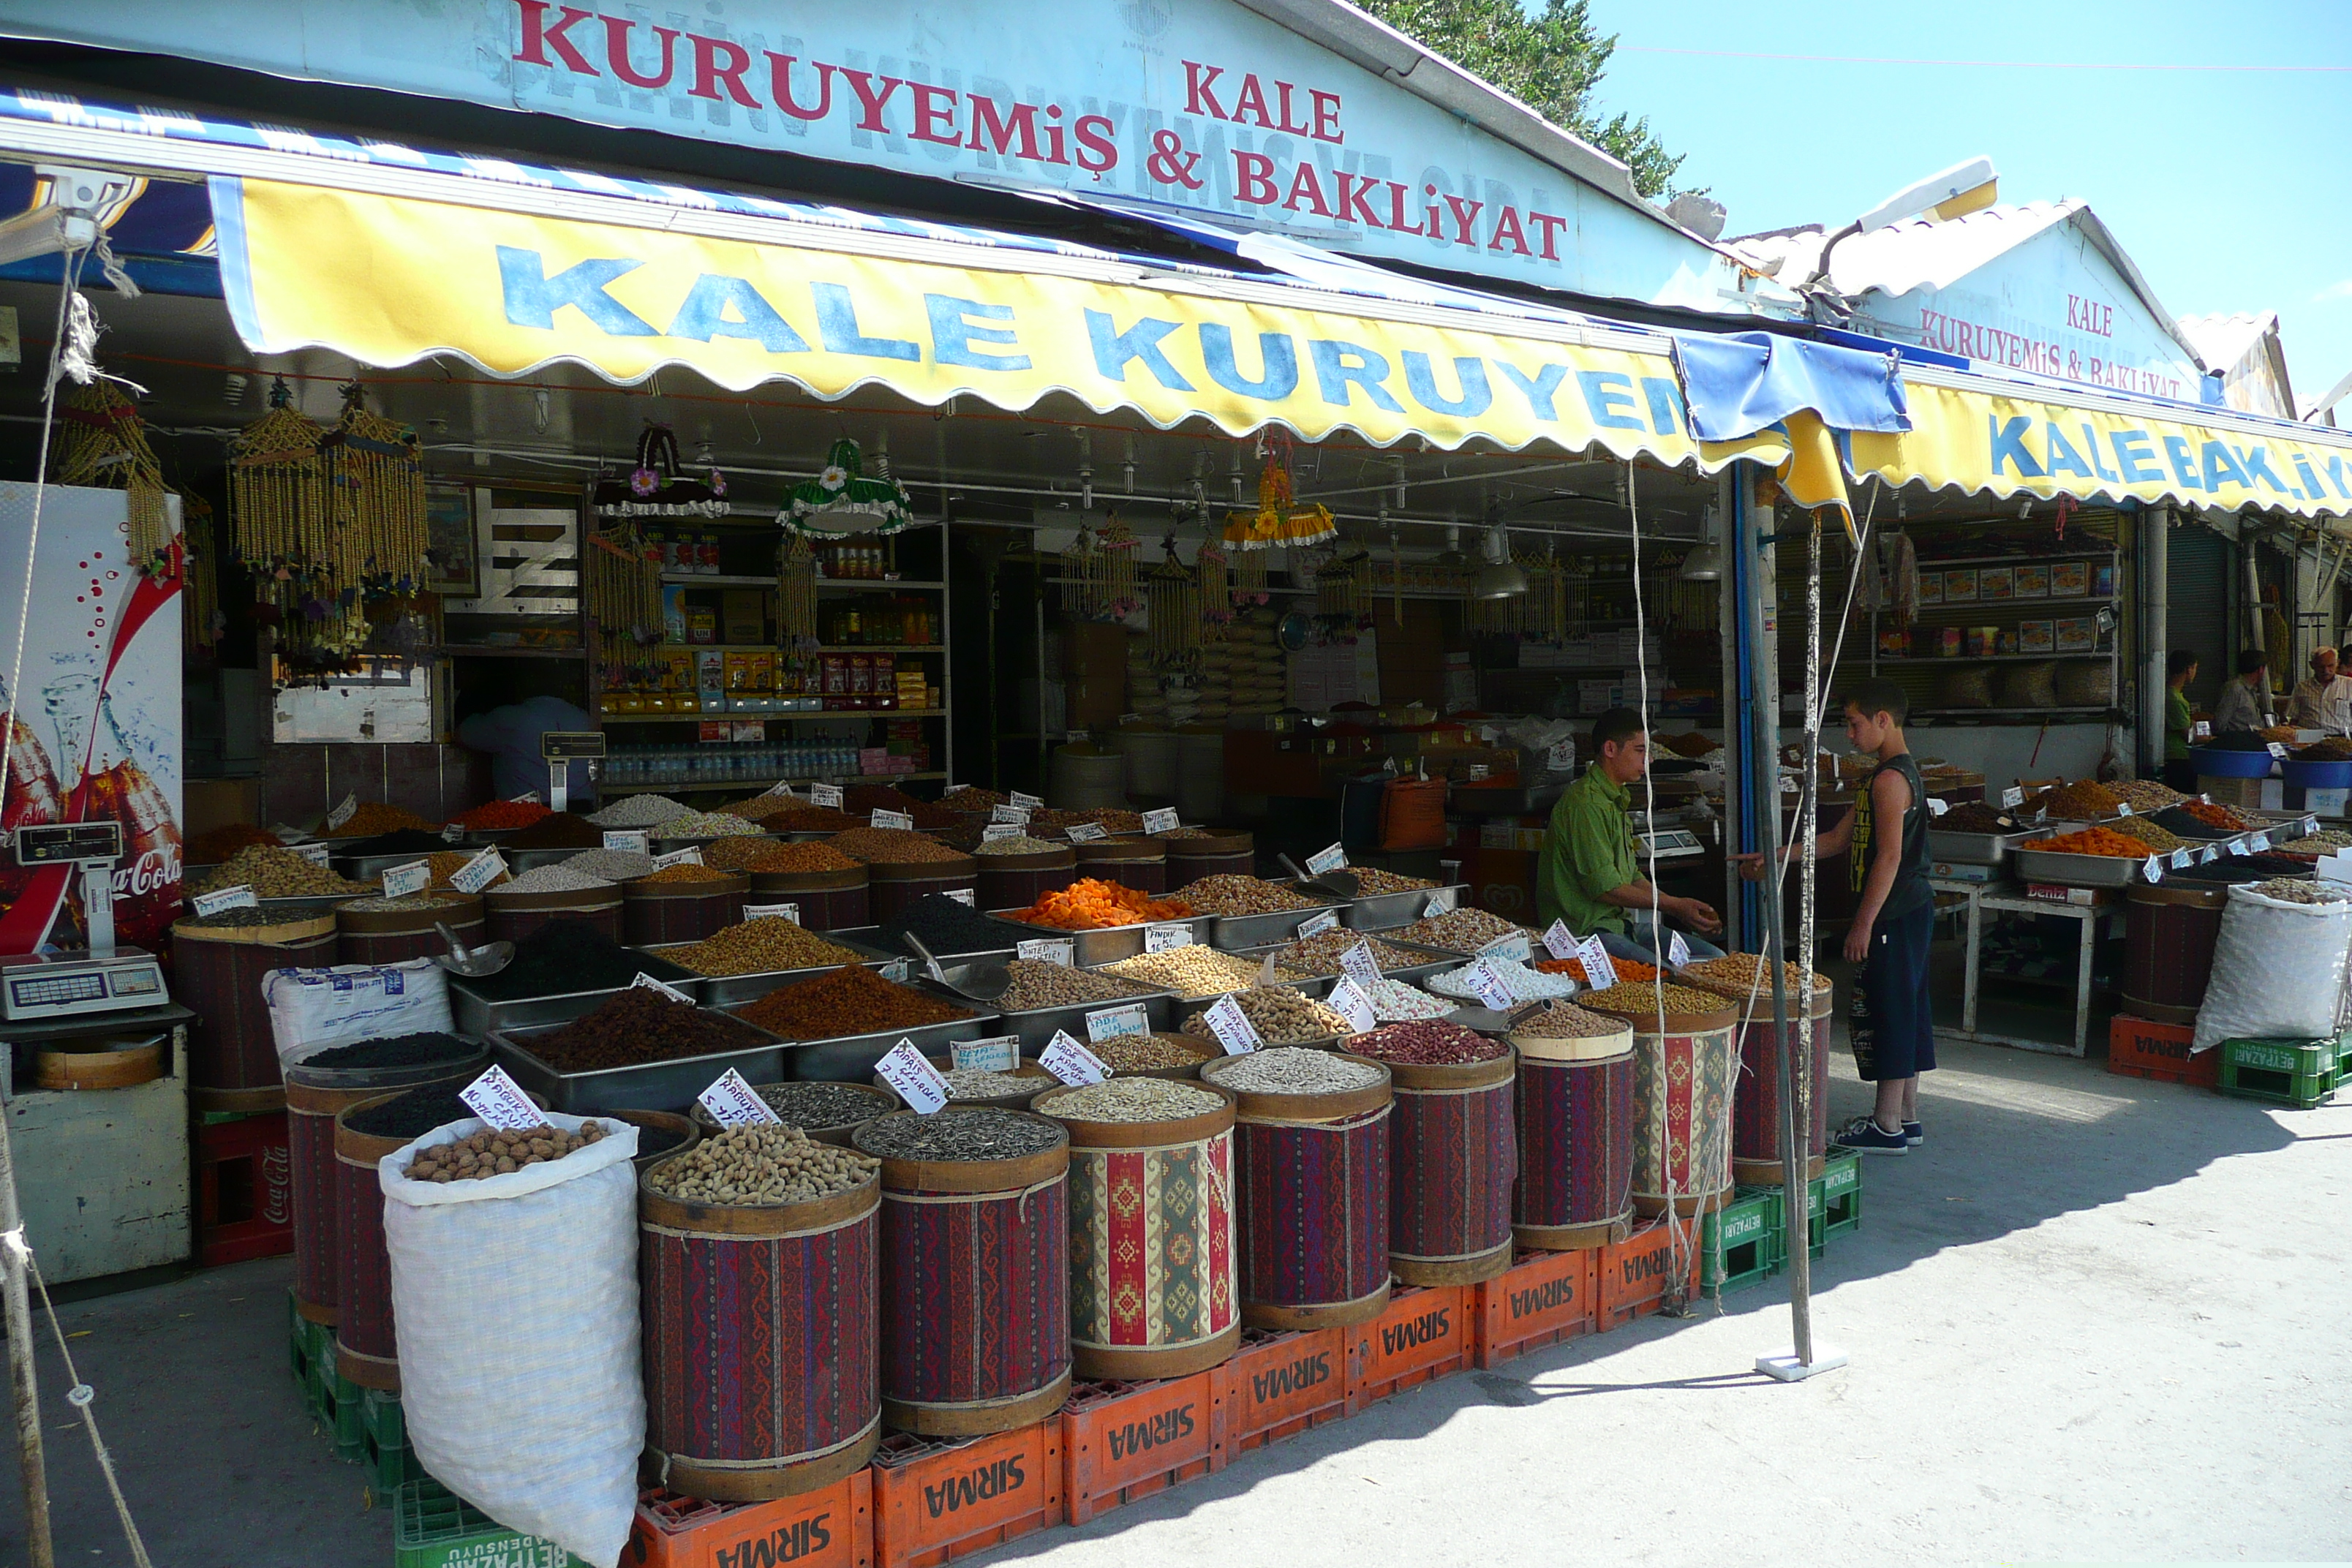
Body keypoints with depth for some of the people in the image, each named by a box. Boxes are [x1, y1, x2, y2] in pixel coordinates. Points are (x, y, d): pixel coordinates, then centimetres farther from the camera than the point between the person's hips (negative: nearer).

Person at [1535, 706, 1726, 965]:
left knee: (1716, 959, -2)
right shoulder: (1585, 803, -15)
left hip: (1620, 922, 10)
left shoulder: (1617, 800, 20)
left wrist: (1681, 907, 8)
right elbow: (1603, 887, -17)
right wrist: (1674, 906, -10)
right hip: (1583, 931, -10)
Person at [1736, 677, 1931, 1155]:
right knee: (1905, 1008, 14)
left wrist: (1864, 923, -21)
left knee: (1889, 1010, -4)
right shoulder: (1898, 772, 17)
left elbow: (1889, 856, -22)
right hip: (1912, 910, 10)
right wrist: (1772, 857, 15)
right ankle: (1906, 1117, 22)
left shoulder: (1889, 779, -16)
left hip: (1894, 914, -10)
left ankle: (1887, 1126, 2)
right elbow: (1839, 839, 19)